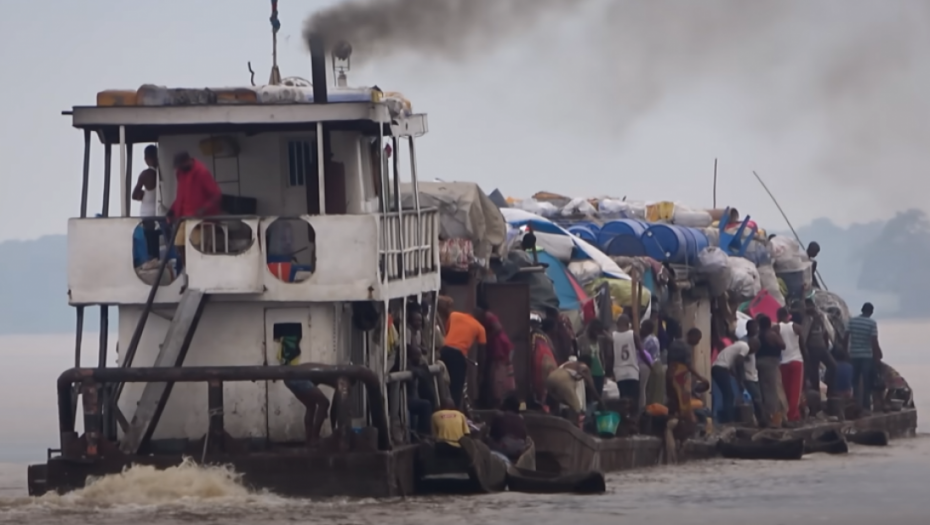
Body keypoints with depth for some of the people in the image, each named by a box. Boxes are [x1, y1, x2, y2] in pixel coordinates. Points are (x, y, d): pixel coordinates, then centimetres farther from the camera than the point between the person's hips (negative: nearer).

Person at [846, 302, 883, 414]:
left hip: (854, 355, 3)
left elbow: (846, 338, 0)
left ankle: (855, 405, 13)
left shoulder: (852, 321, 2)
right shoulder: (872, 323, -9)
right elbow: (874, 341, -12)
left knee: (854, 382, 12)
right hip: (867, 355, -3)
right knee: (866, 382, 1)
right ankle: (865, 406, -1)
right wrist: (877, 355, -4)